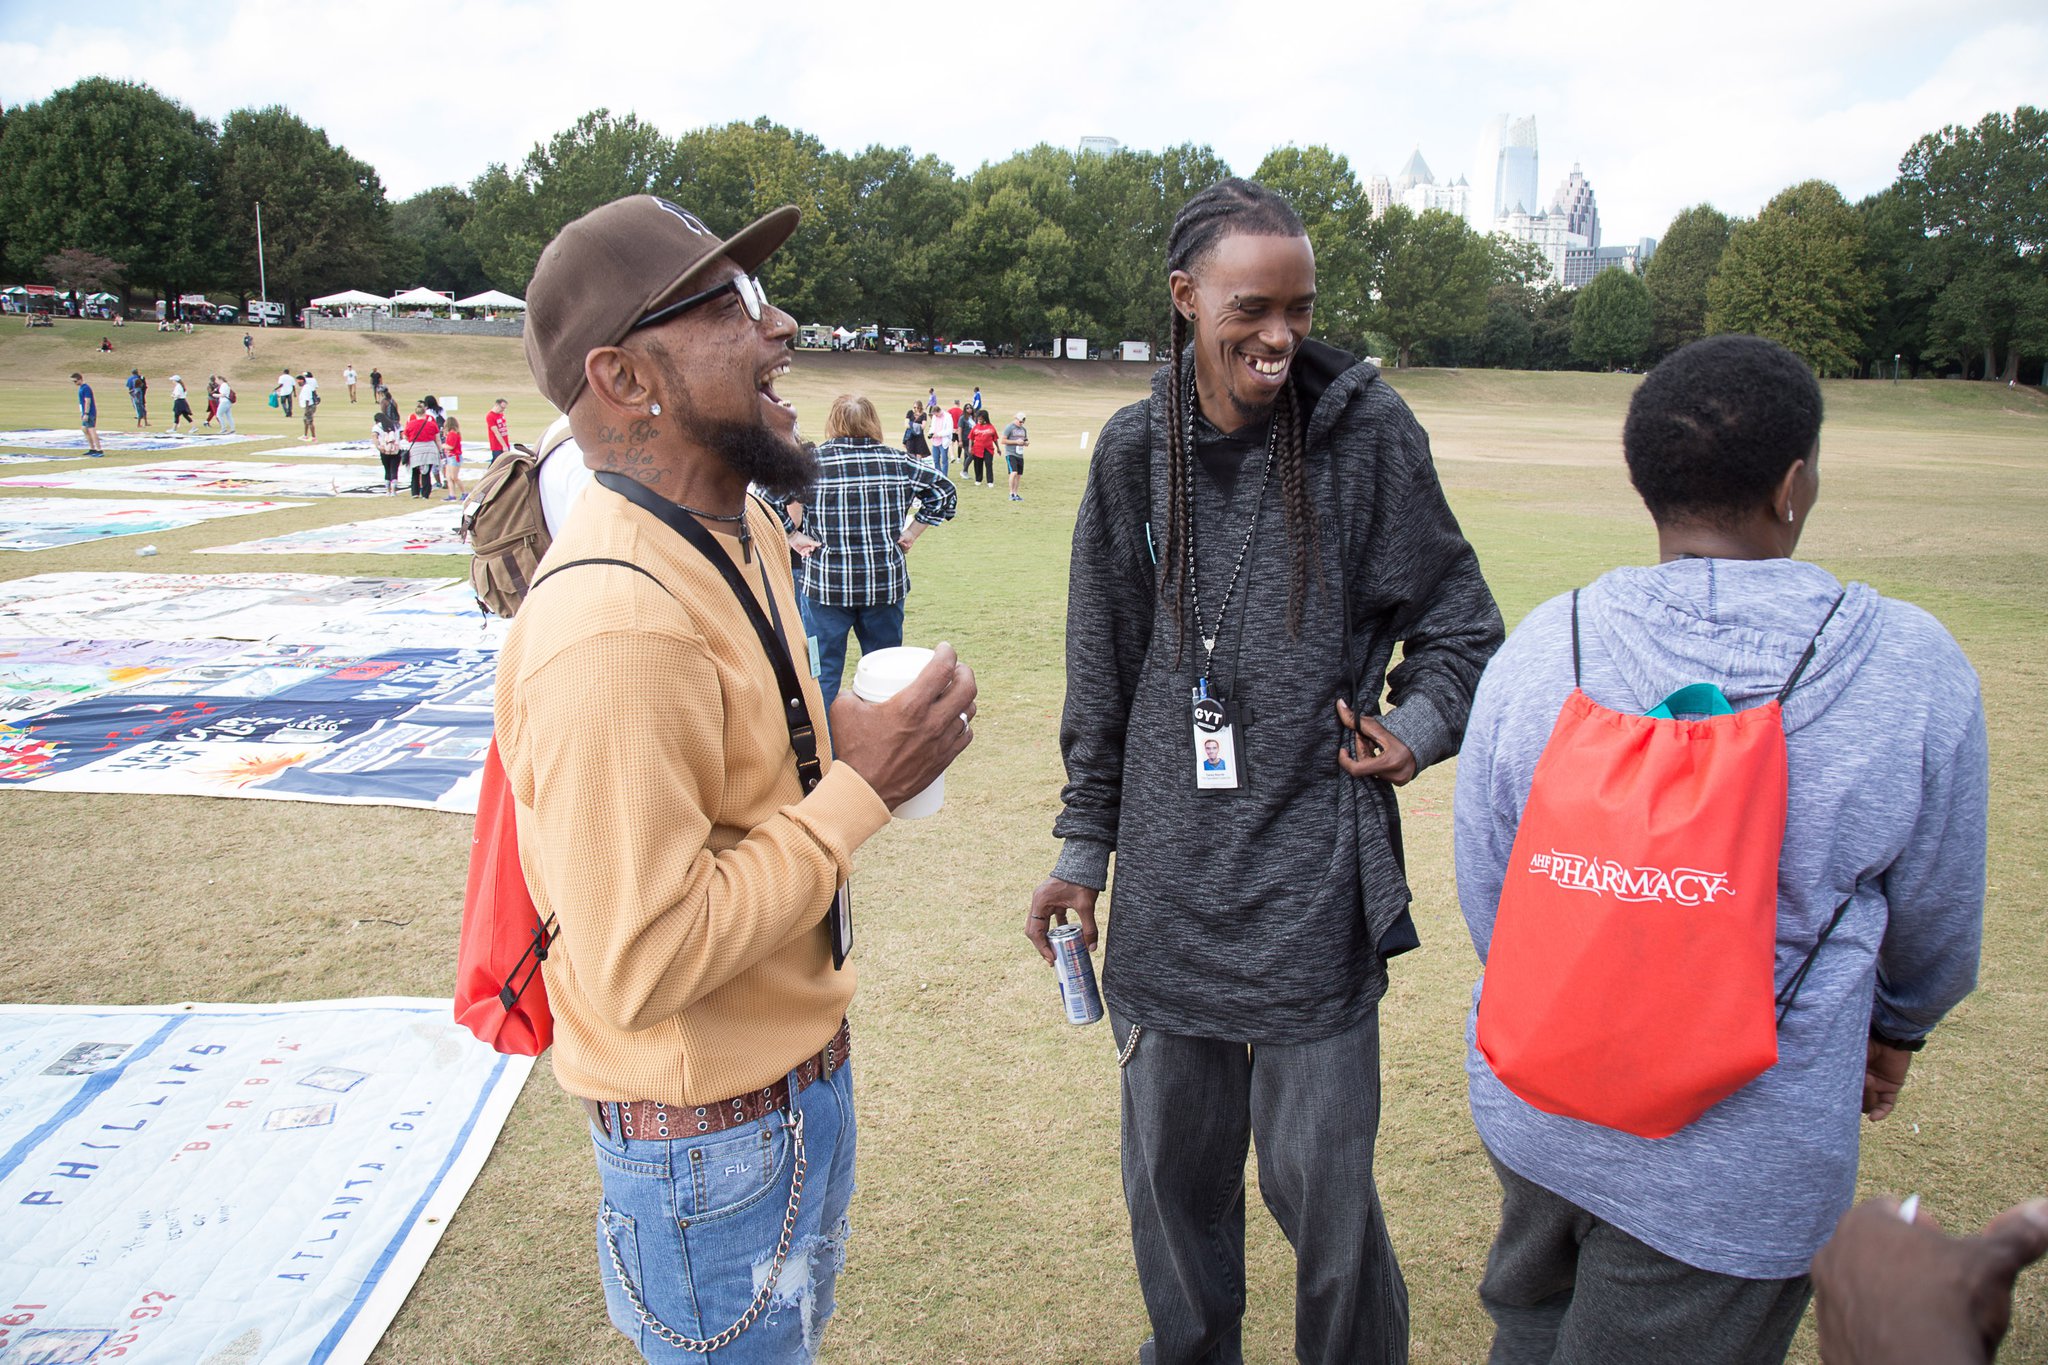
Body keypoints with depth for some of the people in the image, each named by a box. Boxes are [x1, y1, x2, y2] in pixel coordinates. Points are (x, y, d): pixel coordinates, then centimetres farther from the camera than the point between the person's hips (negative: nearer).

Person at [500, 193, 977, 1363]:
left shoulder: (743, 532, 1)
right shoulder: (617, 627, -31)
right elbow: (641, 965, -30)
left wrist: (852, 729, -1)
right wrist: (862, 790, -26)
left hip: (804, 1063, 9)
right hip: (712, 1132, -9)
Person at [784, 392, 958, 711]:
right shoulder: (899, 462, 0)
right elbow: (945, 492, 6)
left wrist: (792, 536, -7)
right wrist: (912, 532, 7)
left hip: (826, 585, -3)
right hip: (886, 584, 3)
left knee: (823, 672, 8)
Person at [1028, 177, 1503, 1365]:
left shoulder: (1366, 430, -6)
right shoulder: (1137, 451, 2)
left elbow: (1458, 622, 5)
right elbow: (1103, 668, 9)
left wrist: (1419, 725, -13)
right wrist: (1085, 846, 12)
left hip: (1313, 878, -3)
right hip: (1169, 880, 3)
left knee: (1320, 1186, 5)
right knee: (1171, 1176, 17)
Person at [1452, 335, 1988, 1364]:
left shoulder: (1540, 646, -12)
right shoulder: (1914, 668, -16)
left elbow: (1486, 892, -2)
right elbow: (1936, 913, 0)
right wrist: (1898, 1024, 22)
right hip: (1735, 1164, -2)